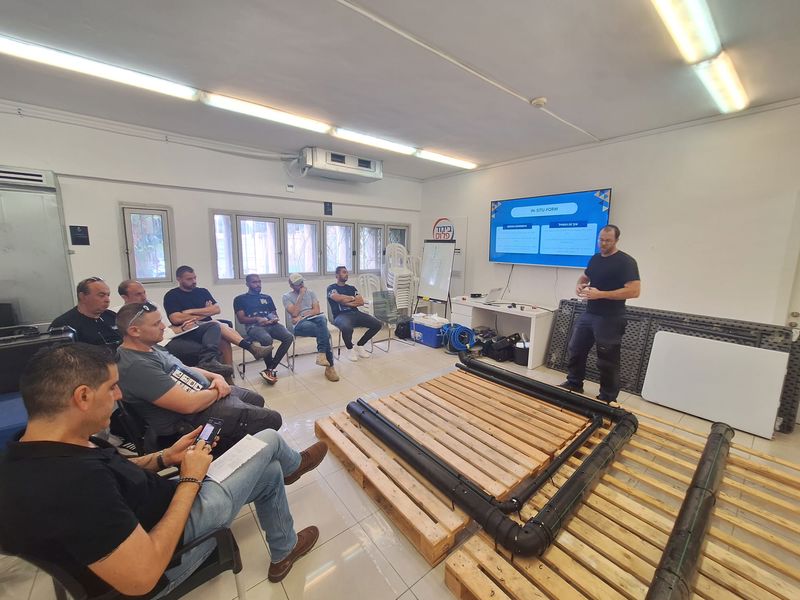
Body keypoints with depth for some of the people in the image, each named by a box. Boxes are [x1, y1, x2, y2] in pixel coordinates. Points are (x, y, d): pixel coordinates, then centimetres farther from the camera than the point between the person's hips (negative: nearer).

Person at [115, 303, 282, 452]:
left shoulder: (149, 347, 3)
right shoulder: (137, 366, -29)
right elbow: (189, 404, -32)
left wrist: (216, 377, -2)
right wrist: (218, 391, -12)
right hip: (197, 416, -10)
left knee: (257, 401, 24)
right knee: (272, 420, -5)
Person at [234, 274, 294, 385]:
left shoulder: (267, 297, 27)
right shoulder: (240, 299, 14)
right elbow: (241, 319, 4)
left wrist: (274, 318, 0)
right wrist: (257, 319, -13)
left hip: (271, 324, 4)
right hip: (254, 326, -4)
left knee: (289, 337, -26)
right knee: (267, 339, -38)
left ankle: (270, 369, -19)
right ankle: (271, 368, -13)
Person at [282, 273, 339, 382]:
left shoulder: (310, 293, 18)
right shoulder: (286, 297, 8)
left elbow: (317, 310, 6)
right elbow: (294, 313, -8)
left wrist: (301, 316, -8)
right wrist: (301, 295, -6)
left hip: (314, 318, 3)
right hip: (299, 324, -3)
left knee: (322, 319, -38)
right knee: (324, 332, -34)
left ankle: (322, 353, -40)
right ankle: (329, 365, -33)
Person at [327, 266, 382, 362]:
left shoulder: (351, 288, 24)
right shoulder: (331, 288, 10)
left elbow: (361, 302, 11)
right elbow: (338, 298, -13)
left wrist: (347, 302, -4)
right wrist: (353, 298, 2)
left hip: (355, 313, 6)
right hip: (341, 315, -5)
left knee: (377, 324, -12)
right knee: (347, 328, -41)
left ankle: (359, 346, 7)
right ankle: (350, 349, -6)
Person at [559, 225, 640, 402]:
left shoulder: (626, 262, -13)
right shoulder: (595, 259, 10)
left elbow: (634, 291, -20)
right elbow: (585, 277, 26)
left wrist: (601, 294, -24)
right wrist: (579, 285, 2)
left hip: (609, 320, -8)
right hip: (588, 315, 8)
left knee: (607, 362, 4)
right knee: (575, 350, 16)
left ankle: (607, 399, 20)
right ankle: (574, 385, 33)